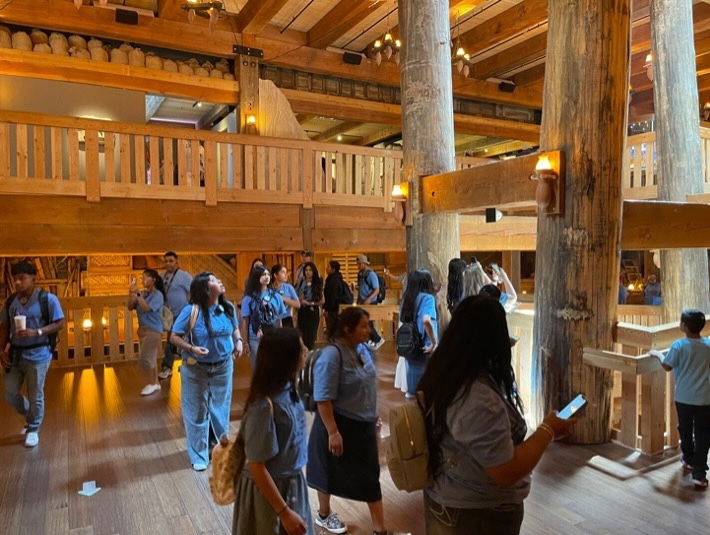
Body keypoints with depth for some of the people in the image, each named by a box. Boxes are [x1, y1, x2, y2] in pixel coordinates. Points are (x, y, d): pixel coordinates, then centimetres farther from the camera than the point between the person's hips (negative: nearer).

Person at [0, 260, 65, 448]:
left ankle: (33, 429, 25)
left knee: (35, 395, 5)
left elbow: (60, 324, -10)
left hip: (37, 355, -5)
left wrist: (36, 332, -22)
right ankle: (31, 417, 38)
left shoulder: (47, 299, -10)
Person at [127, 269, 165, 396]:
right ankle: (155, 383, 23)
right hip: (142, 329, 7)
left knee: (144, 359, -8)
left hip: (153, 330, -7)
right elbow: (130, 307, 3)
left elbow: (146, 308, -23)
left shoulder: (157, 295, -13)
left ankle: (151, 384, 7)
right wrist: (131, 293, -8)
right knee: (151, 359, 14)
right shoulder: (142, 293, 5)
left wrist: (138, 294, -24)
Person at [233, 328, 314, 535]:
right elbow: (256, 467, -23)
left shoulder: (287, 390, -6)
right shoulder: (265, 406, -30)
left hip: (292, 483, 7)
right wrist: (284, 512, -19)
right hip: (268, 490, -7)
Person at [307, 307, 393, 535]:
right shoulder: (332, 355, -24)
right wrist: (333, 432, -24)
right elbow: (323, 398, -24)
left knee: (370, 475, 12)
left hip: (363, 425, 7)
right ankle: (323, 514, 41)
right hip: (340, 425, -7)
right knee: (332, 472, 16)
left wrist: (373, 418, 17)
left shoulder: (362, 348, -1)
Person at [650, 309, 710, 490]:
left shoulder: (679, 345, -13)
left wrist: (658, 354, 11)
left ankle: (689, 460, 39)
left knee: (685, 431, 20)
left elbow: (667, 367, -6)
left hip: (683, 398, -1)